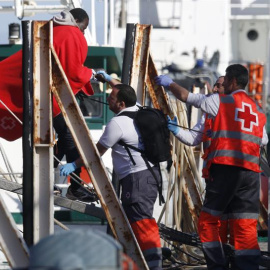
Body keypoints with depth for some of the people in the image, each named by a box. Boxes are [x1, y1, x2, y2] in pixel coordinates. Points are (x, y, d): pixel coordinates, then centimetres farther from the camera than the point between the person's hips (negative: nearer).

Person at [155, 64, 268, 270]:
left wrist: (169, 83, 24)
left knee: (208, 220, 4)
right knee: (246, 226, 1)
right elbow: (263, 141, 22)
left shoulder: (221, 102, 3)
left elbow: (185, 96, 7)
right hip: (251, 171, 5)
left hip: (225, 168, -5)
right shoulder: (259, 111, 19)